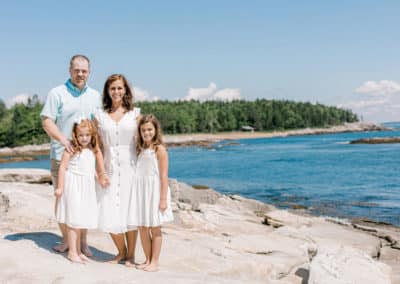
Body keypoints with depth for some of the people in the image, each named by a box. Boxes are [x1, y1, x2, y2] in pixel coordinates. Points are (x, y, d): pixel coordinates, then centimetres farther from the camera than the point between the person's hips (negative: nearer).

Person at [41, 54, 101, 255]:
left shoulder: (95, 96, 12)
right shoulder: (57, 93, 0)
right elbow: (46, 121, -5)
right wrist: (63, 139, -20)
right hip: (61, 156, -3)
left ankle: (83, 241, 14)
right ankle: (66, 240, 17)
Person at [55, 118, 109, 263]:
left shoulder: (93, 150, 7)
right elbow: (62, 167, -11)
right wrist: (60, 187, -12)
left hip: (87, 187, 6)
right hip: (73, 186, -6)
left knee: (81, 220, 14)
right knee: (73, 220, -3)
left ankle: (78, 250, 25)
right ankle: (72, 252, 7)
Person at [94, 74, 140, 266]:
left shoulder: (135, 113, 4)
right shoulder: (100, 115, 7)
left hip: (130, 167, -1)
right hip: (109, 169, 2)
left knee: (130, 213, 0)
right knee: (108, 216, 1)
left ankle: (131, 254, 17)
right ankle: (121, 251, 24)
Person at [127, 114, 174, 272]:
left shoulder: (159, 149, -8)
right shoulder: (140, 149, 12)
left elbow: (164, 176, -11)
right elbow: (138, 173, 12)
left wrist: (163, 199, -15)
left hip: (154, 191, -6)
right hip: (140, 192, 6)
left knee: (155, 229, 5)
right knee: (142, 228, 10)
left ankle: (154, 262, 14)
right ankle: (147, 260, 23)